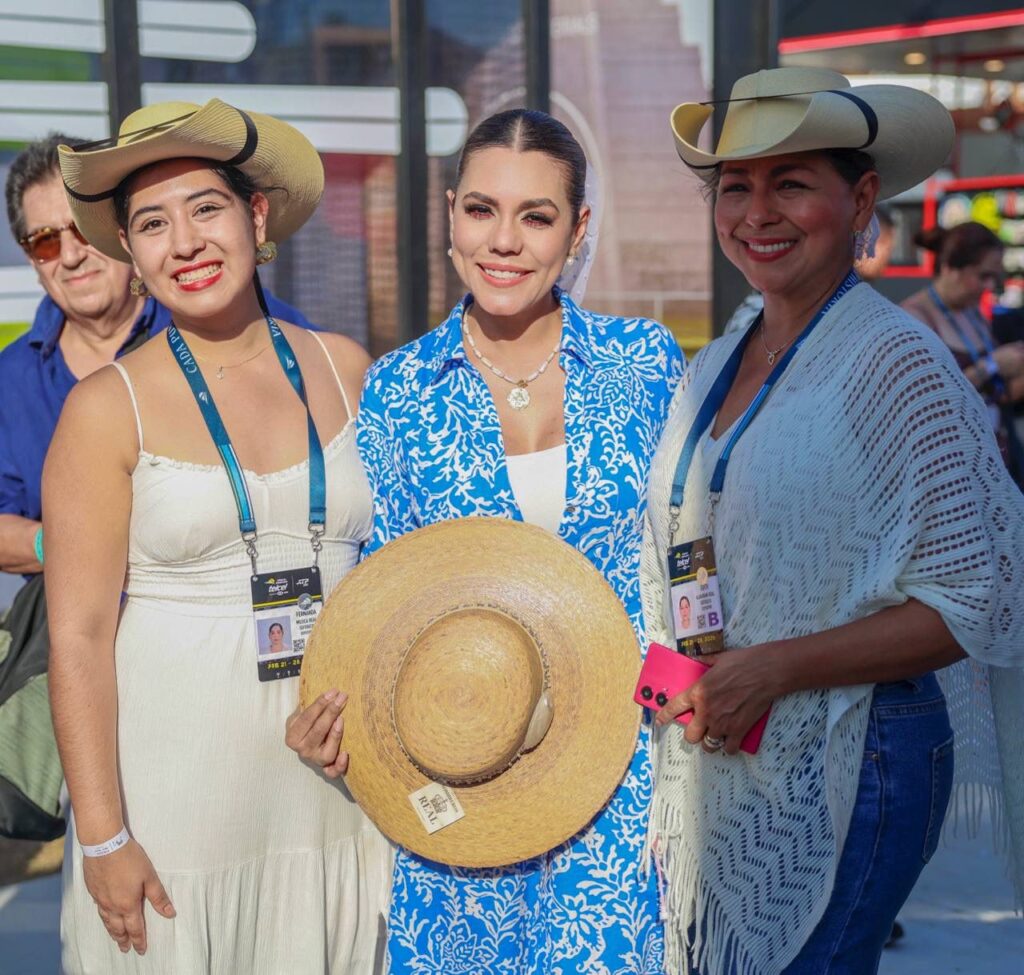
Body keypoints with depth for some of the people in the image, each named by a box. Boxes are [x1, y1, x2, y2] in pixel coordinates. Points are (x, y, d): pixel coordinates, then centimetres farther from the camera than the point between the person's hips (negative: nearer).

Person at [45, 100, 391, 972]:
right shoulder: (109, 409, -6)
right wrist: (102, 838, -10)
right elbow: (79, 637, -8)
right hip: (174, 792, -3)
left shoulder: (342, 370, 4)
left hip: (334, 786, 3)